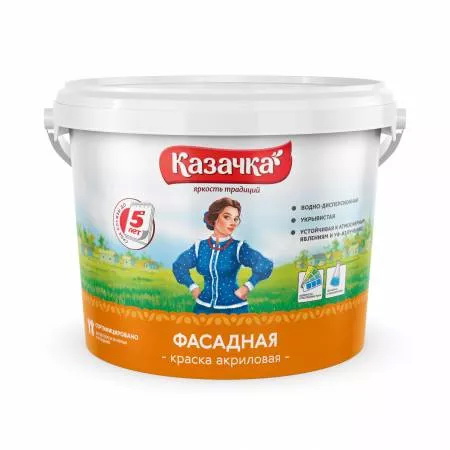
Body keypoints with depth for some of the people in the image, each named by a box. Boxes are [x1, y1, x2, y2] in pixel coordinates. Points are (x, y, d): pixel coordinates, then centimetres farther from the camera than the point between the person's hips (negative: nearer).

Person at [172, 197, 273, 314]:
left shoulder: (239, 247, -9)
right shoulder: (199, 247, 0)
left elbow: (265, 265, -21)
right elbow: (178, 266, 10)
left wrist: (247, 287, -19)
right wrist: (193, 287, 1)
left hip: (234, 308, -2)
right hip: (204, 307, 3)